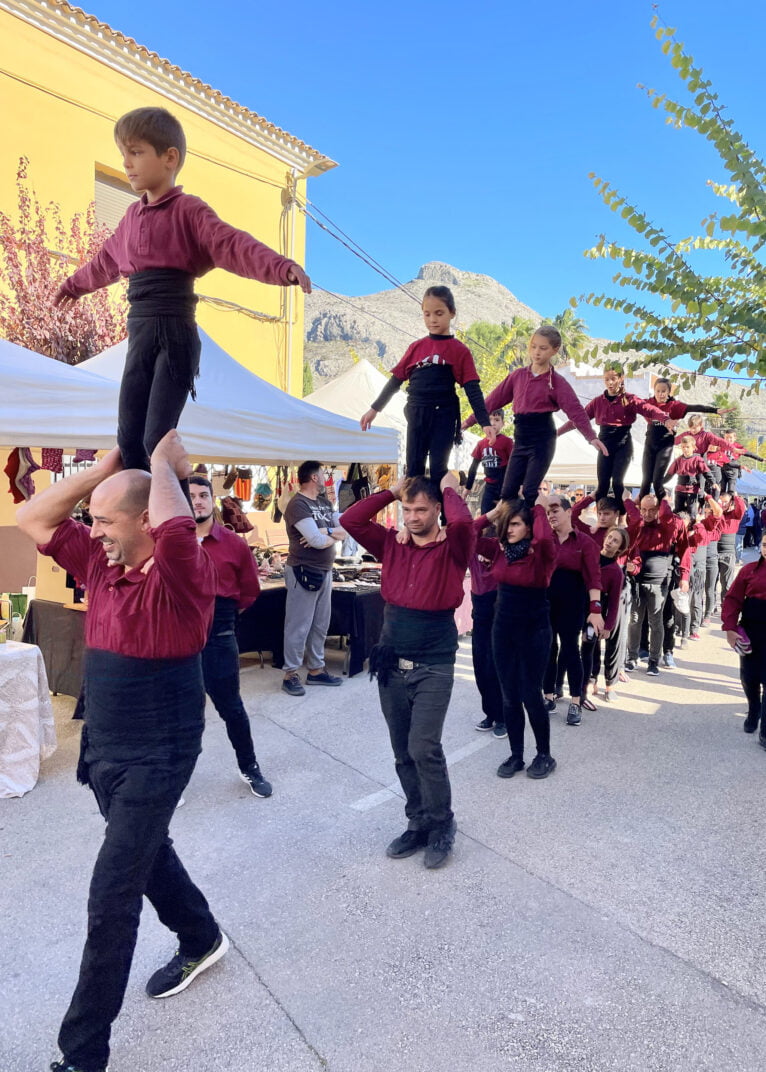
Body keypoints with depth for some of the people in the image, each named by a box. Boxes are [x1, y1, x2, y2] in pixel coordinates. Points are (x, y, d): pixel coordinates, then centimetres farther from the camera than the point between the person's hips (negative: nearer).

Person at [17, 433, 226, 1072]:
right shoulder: (102, 564, 1)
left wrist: (162, 463, -23)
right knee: (149, 854, 25)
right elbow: (35, 519, 5)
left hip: (156, 759, -8)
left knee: (111, 901, -1)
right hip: (104, 751, 8)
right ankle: (202, 941, 50)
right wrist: (110, 465, -5)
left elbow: (177, 529, -43)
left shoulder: (182, 578, -21)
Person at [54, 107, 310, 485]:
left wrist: (284, 268, -36)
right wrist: (73, 285, 51)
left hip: (174, 331, -7)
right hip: (139, 331, 7)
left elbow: (233, 245, -19)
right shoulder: (133, 215, 18)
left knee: (156, 438, -11)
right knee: (129, 437, 8)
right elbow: (106, 261, 35)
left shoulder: (188, 210, -4)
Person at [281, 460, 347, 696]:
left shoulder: (324, 503, 13)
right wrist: (333, 534, -2)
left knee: (320, 625, 14)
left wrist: (325, 532, -12)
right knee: (299, 627, -2)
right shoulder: (298, 505, -14)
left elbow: (346, 530, 6)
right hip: (304, 572, -8)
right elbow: (318, 541, -22)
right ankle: (290, 675, 8)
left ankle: (316, 670, 24)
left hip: (325, 571, 9)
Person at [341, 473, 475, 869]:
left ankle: (441, 827, 13)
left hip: (433, 668, -5)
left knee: (424, 748, -10)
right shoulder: (392, 545, 6)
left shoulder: (452, 550, -6)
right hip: (391, 666, 5)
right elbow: (350, 520, -2)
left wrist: (450, 489, -9)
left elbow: (462, 523, -28)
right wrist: (391, 492, 1)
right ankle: (418, 823, 30)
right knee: (403, 753, 13)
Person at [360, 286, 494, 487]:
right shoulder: (416, 347, 8)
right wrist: (374, 409, 13)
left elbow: (472, 389, -5)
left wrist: (485, 422, -14)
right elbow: (396, 380, 13)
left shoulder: (460, 350, -1)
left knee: (437, 469, -1)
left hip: (444, 415, -3)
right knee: (414, 469, 7)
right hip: (416, 415, 3)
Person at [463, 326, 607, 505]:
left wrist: (591, 437, -28)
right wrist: (469, 421, 11)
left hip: (542, 440, -4)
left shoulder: (557, 382, -5)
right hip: (520, 440, 5)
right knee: (507, 492, 5)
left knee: (530, 492, -5)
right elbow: (495, 399, 11)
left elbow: (575, 410, -14)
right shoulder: (517, 375, 7)